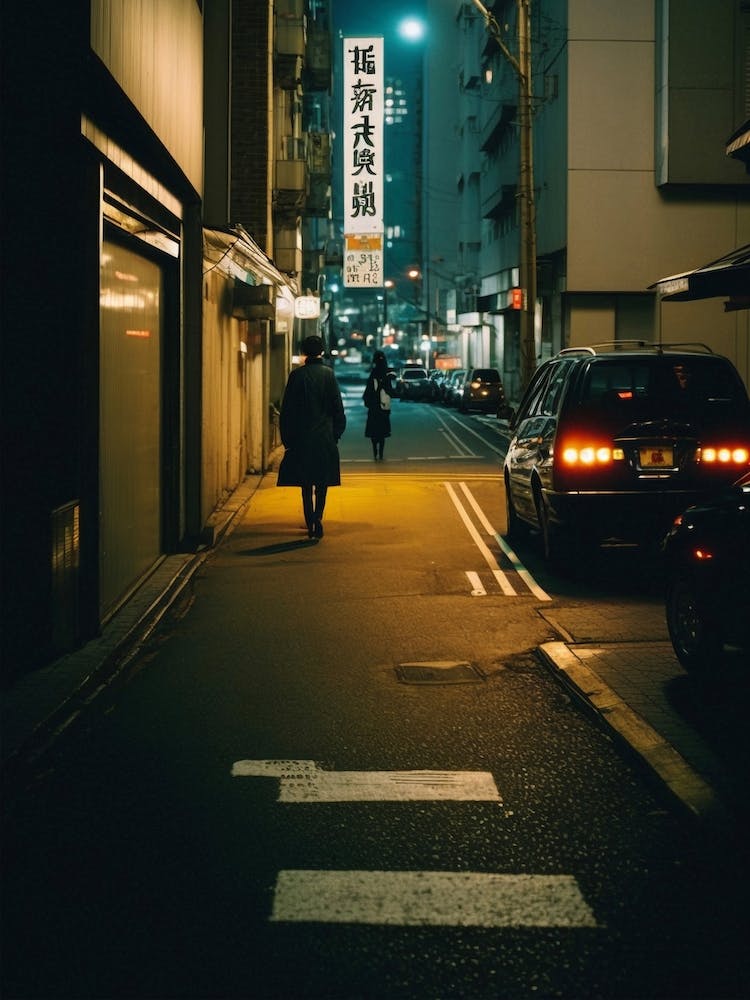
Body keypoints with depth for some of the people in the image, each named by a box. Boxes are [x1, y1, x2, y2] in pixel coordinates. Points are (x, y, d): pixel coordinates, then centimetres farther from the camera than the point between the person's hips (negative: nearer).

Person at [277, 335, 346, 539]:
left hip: (302, 438, 0)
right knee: (322, 482, 10)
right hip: (325, 436, 0)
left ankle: (311, 524, 4)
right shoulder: (328, 374, -3)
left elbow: (287, 409, -2)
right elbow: (338, 407, 0)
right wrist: (337, 433, 10)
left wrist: (287, 438, 5)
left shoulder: (297, 375, -5)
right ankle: (318, 519, -6)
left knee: (307, 485, 8)